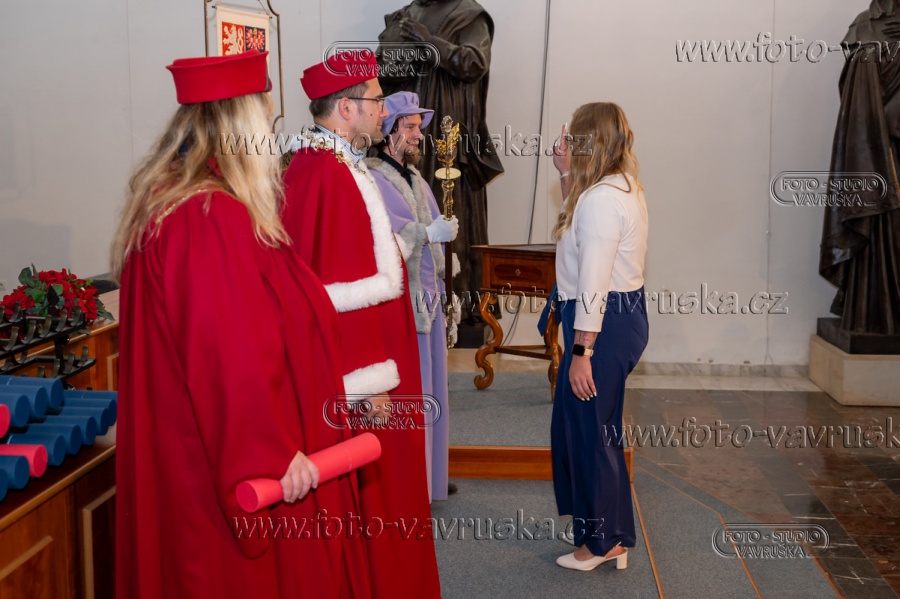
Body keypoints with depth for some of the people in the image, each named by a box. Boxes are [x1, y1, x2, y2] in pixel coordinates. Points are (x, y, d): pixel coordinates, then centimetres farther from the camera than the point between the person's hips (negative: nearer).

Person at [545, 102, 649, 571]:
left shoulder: (602, 197, -20)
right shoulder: (621, 186, 12)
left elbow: (593, 282, -24)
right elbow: (578, 226, 30)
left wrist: (582, 351, -23)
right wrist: (566, 175, 19)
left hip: (604, 321, -11)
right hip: (623, 314, 11)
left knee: (588, 429, 3)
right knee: (583, 426, 19)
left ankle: (603, 542, 18)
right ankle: (609, 533, 31)